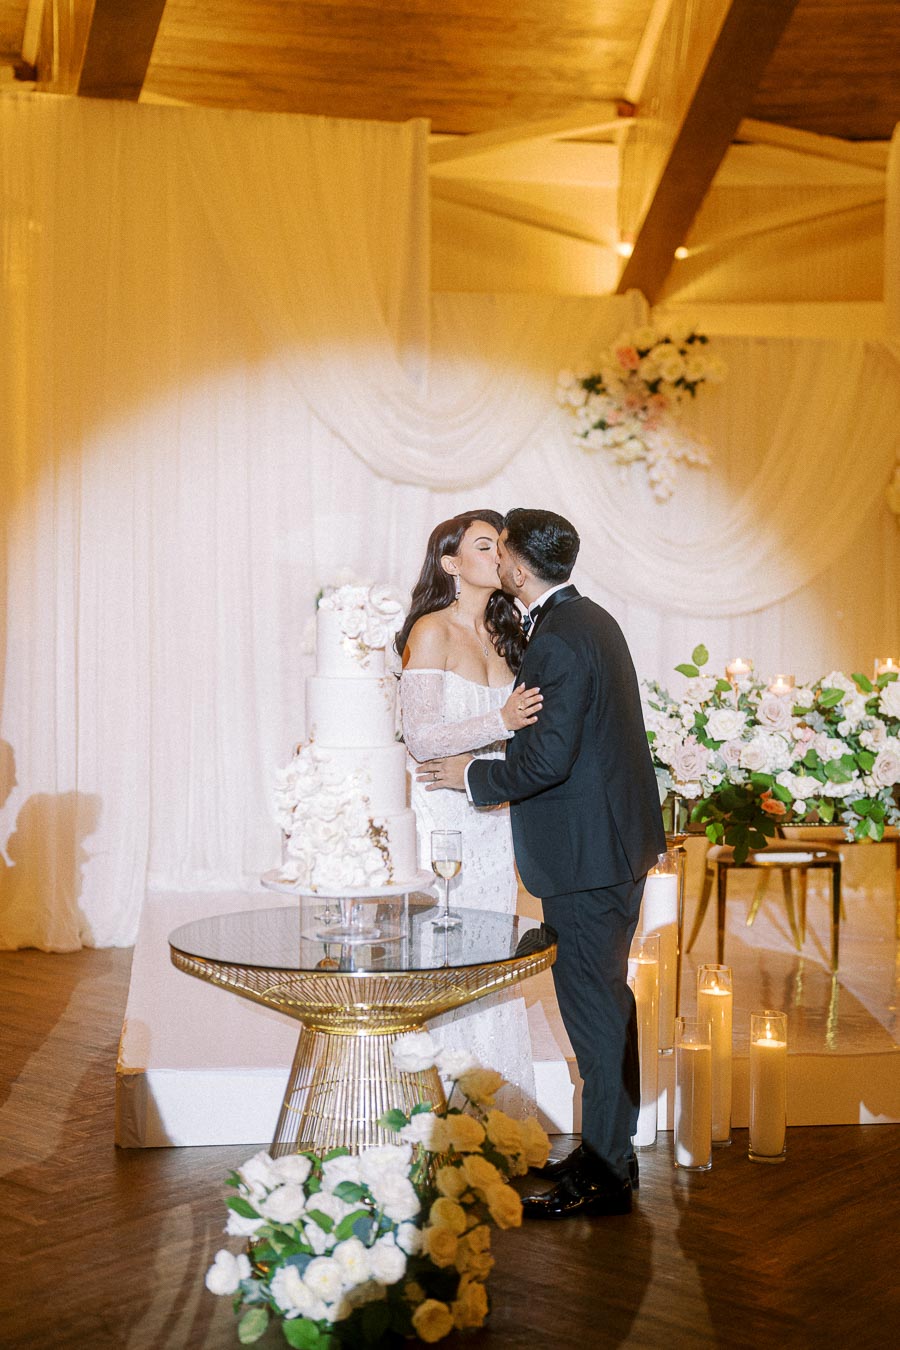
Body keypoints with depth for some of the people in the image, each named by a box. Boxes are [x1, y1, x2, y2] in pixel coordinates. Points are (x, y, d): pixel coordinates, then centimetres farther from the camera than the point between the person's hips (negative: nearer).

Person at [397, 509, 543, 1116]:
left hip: (495, 815, 7)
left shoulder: (502, 633, 12)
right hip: (444, 812, -7)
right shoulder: (431, 632, -9)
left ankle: (496, 1100, 21)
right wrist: (501, 723, -25)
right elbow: (421, 738, -15)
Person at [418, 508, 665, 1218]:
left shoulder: (559, 640, -20)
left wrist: (473, 775, -9)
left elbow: (547, 760, -24)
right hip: (618, 838, 10)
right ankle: (609, 1153, 29)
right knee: (604, 998, 17)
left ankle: (604, 1175, 9)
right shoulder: (592, 619, 12)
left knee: (593, 1005, -1)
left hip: (585, 852, -10)